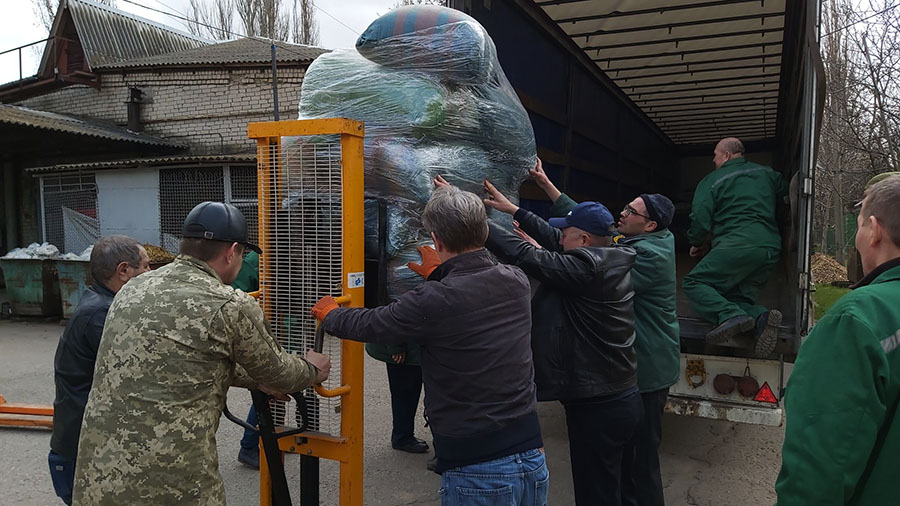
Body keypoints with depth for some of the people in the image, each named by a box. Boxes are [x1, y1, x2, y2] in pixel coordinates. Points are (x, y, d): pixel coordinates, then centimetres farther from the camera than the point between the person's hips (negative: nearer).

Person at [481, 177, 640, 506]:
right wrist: (513, 210, 19)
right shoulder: (609, 262, 4)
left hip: (597, 409, -9)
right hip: (623, 400, 9)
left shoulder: (587, 269, -22)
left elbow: (521, 254, -25)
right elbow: (553, 240, 14)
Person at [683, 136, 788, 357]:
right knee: (737, 298, 13)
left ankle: (731, 316, -28)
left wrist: (697, 244, 17)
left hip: (736, 245, -7)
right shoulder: (767, 174, 23)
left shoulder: (711, 181, 6)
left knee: (693, 283, -2)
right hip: (771, 249, 7)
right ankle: (760, 316, -20)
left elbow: (700, 218, -2)